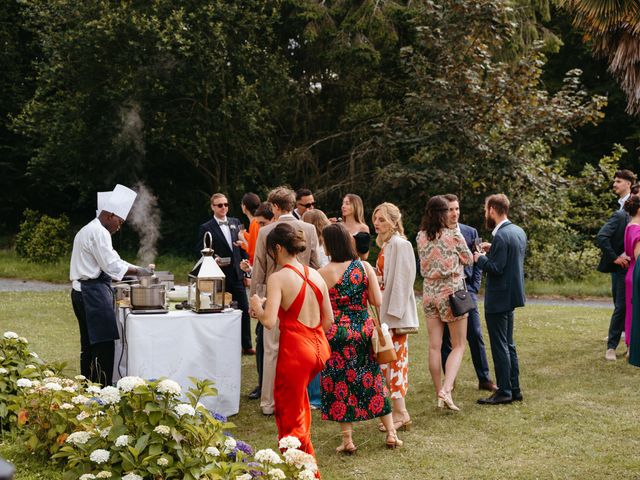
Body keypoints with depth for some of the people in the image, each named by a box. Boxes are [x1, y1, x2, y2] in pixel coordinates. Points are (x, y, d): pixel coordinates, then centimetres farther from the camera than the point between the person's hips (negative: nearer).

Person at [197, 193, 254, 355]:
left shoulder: (236, 223, 10)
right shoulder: (206, 228, -4)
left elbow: (243, 249, 13)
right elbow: (201, 252, -3)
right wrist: (213, 259, -21)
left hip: (237, 275, 4)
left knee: (245, 310, 6)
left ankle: (246, 346, 18)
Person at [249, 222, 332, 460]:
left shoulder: (278, 278, -12)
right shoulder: (315, 275, 7)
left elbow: (269, 321, -22)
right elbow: (329, 319, 12)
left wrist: (257, 307, -2)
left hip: (295, 350, -7)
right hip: (319, 347, 7)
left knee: (290, 416, 8)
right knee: (299, 399, 32)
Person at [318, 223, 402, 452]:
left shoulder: (323, 273, -10)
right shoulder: (365, 267, -3)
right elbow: (377, 301, -3)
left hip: (336, 332, -3)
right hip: (363, 329, 3)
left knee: (340, 382, 8)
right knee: (372, 380, 14)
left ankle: (347, 439, 10)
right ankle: (391, 432, 17)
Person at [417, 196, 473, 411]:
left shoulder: (421, 237, 1)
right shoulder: (454, 235, -12)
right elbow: (468, 260, 2)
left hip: (429, 293, 5)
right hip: (452, 291, -4)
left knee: (434, 346, 8)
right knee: (458, 346, 3)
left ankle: (439, 394, 13)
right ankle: (446, 389, -14)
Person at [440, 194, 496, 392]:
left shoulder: (470, 232, 7)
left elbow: (477, 263, 9)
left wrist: (474, 288, 1)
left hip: (466, 290, 2)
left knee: (476, 336, 2)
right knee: (445, 339, 4)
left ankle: (484, 379, 8)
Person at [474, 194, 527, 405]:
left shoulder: (500, 236, -21)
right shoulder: (519, 231, 9)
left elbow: (496, 268, -23)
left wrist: (481, 258, -8)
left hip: (498, 298, -10)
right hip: (511, 295, 10)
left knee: (499, 346, -2)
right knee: (508, 345, 16)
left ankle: (504, 392, 3)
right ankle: (514, 389, 22)